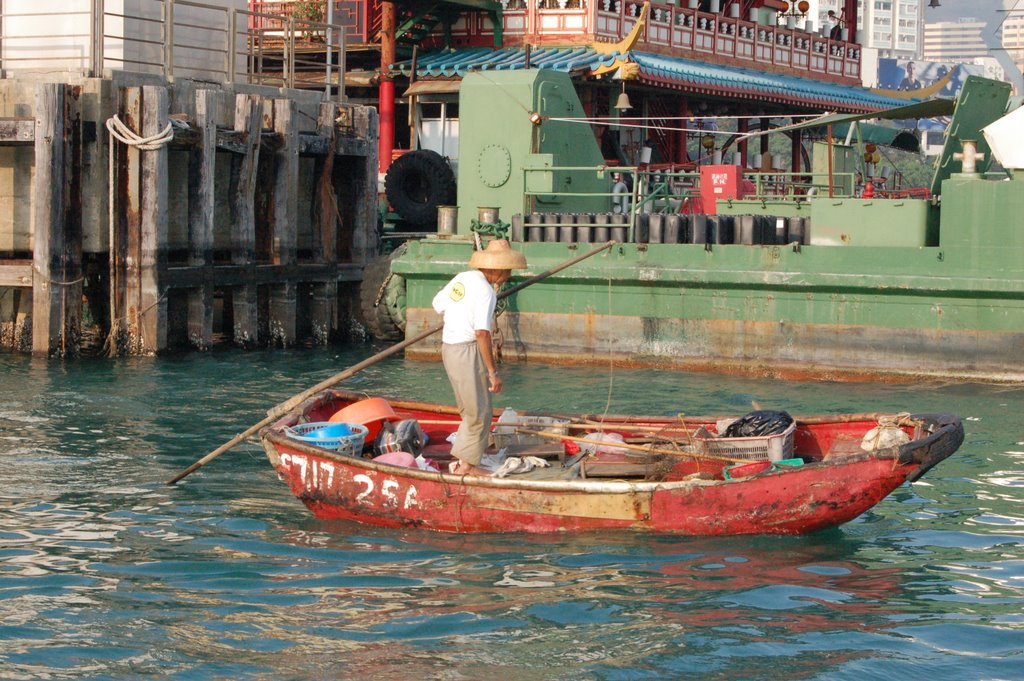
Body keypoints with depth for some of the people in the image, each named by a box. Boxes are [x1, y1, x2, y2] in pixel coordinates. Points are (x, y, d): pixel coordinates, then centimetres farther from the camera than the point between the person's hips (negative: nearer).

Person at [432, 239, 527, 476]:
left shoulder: (462, 278, 7)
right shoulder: (485, 291, -18)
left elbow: (438, 305, 19)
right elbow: (481, 333, -24)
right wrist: (493, 372, -21)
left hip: (449, 348, 9)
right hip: (468, 352, -9)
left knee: (472, 410, 19)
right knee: (479, 413, 2)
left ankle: (460, 460, 23)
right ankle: (467, 464, 8)